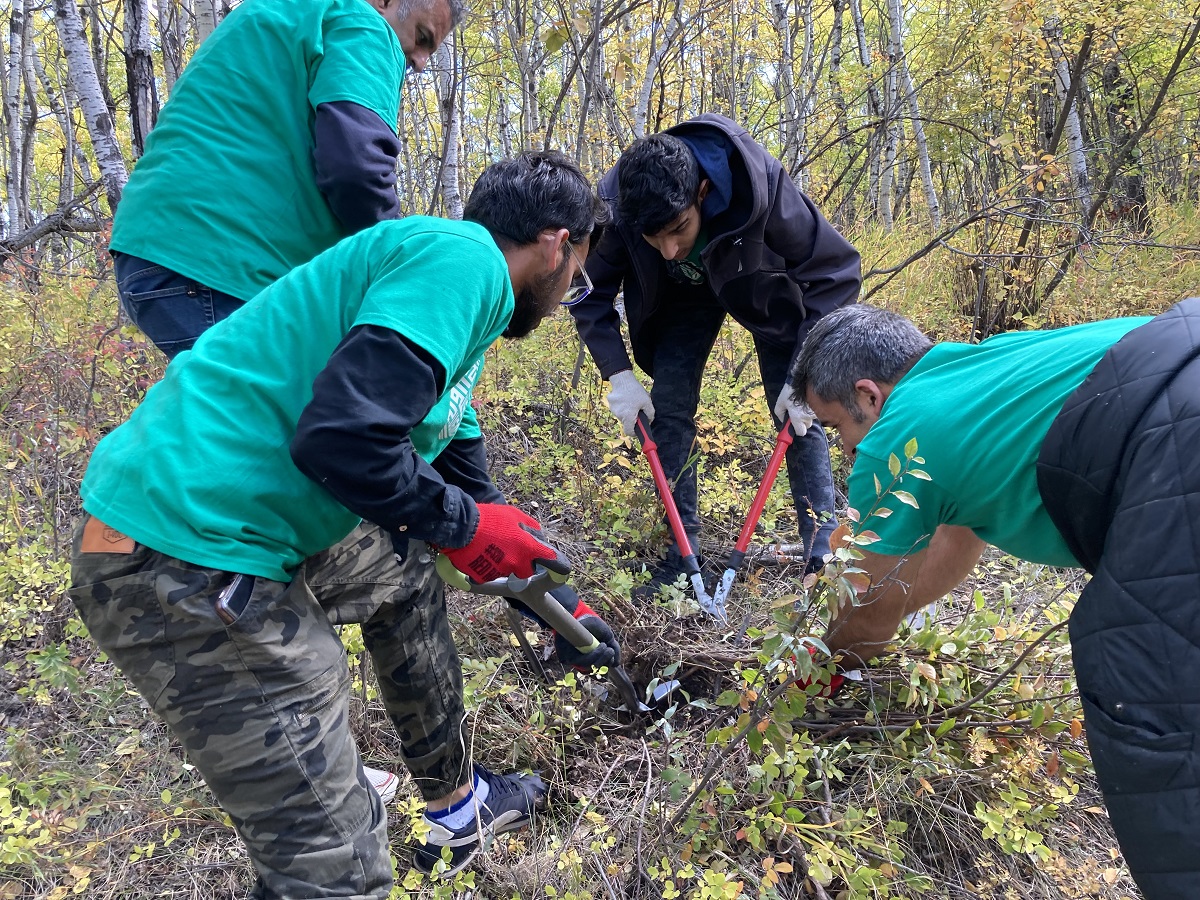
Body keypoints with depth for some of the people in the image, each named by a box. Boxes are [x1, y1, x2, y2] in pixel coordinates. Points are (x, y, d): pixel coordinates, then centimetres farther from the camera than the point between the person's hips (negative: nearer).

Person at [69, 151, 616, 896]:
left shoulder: (456, 322, 18)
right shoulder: (463, 257, -12)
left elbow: (472, 494, 26)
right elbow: (340, 437, -26)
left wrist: (563, 606, 32)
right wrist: (459, 524, -8)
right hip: (180, 562, -11)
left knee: (407, 574, 28)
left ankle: (456, 805, 44)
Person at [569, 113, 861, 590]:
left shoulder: (763, 188, -40)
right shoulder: (614, 202, -33)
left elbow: (836, 271, -26)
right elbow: (590, 292, -14)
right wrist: (618, 376, -20)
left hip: (764, 286, -2)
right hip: (682, 295, 2)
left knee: (798, 412, -9)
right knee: (669, 412, -6)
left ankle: (824, 554, 0)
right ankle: (682, 552, 4)